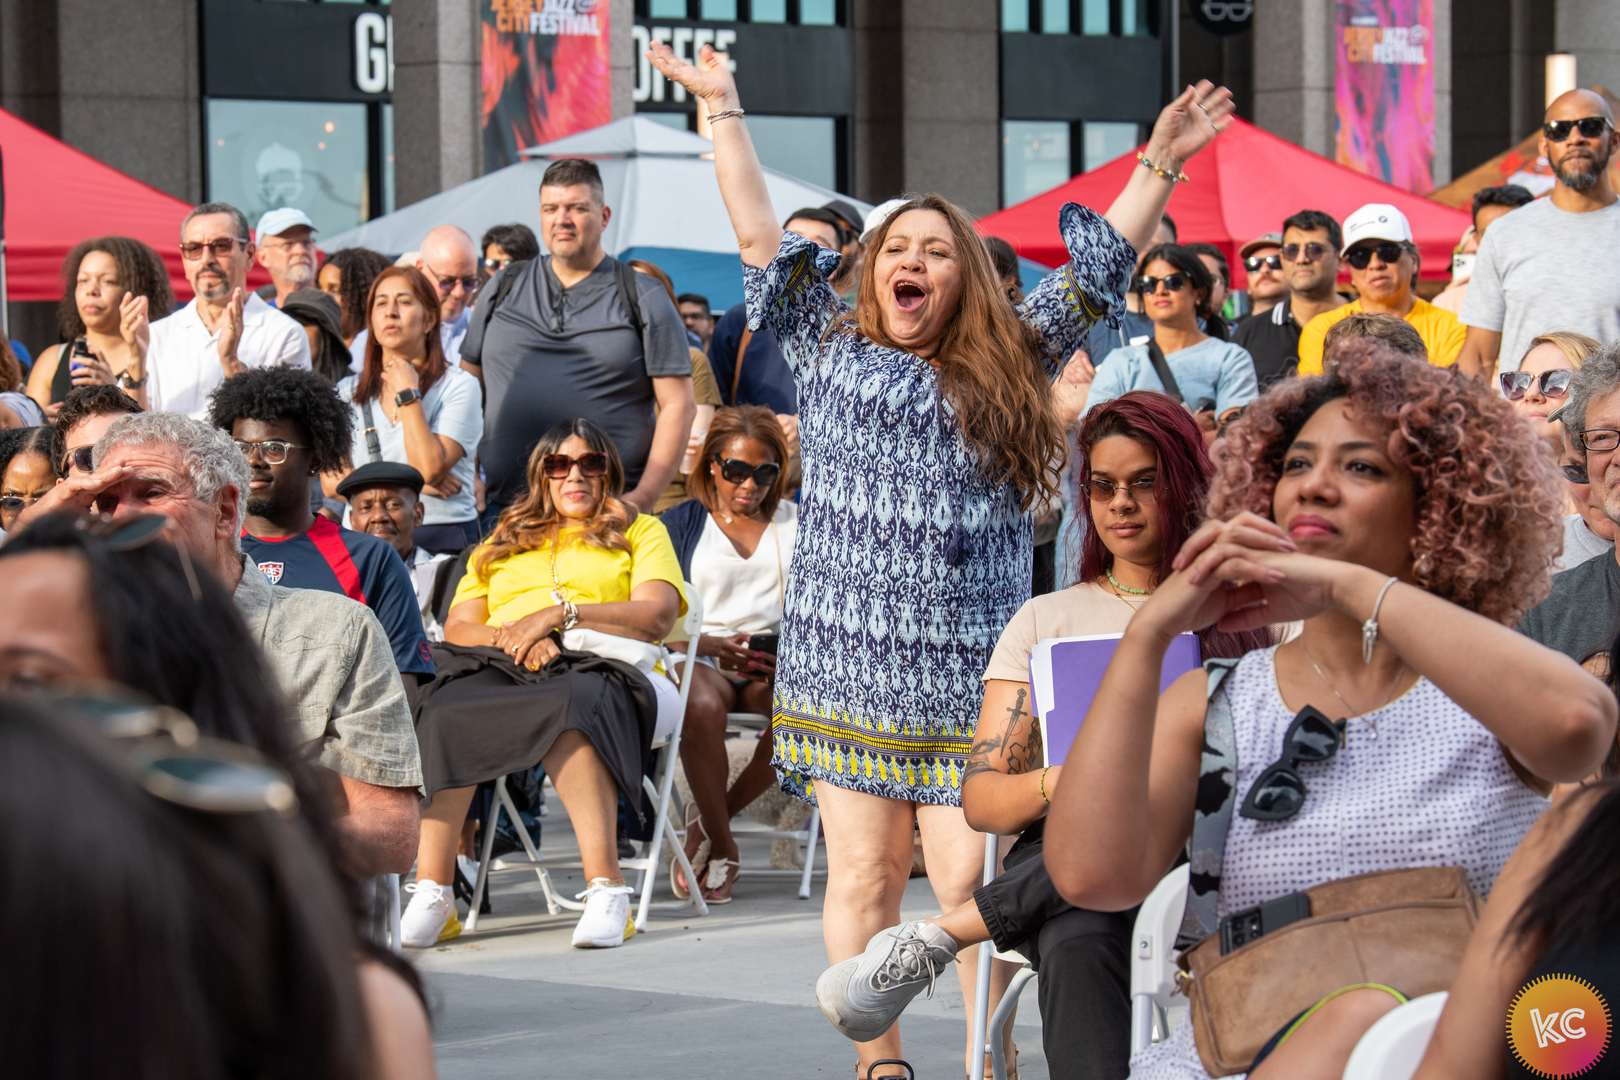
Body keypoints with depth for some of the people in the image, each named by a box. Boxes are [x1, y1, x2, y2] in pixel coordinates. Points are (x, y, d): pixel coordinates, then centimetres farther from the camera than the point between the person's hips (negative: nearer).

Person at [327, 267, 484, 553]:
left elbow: (430, 468, -11)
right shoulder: (348, 391, 14)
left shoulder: (458, 386, 2)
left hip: (442, 538, -2)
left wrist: (407, 394, -4)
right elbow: (331, 481, 6)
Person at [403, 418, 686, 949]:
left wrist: (560, 612, -7)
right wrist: (510, 637, -5)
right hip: (498, 664, 3)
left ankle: (605, 885, -49)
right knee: (444, 711, -34)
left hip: (593, 663, -3)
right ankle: (431, 891, -40)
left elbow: (657, 616, 4)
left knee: (566, 707, -41)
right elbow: (457, 627, 18)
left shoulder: (639, 532, 23)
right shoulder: (502, 543, 32)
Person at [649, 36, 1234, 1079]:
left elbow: (1101, 266, 11)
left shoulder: (1011, 366, 12)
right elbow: (759, 232, 10)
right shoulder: (831, 347, 11)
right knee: (863, 875, 1)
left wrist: (1160, 164, 5)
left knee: (971, 878, -6)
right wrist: (723, 108, 10)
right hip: (847, 666, 0)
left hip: (973, 677, 0)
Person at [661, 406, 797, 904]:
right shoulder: (681, 524, 12)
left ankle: (711, 817, -17)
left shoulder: (798, 523, 18)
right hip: (700, 658, -2)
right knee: (702, 707, -40)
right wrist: (710, 645, -14)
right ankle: (721, 846, -21)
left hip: (778, 662, 2)